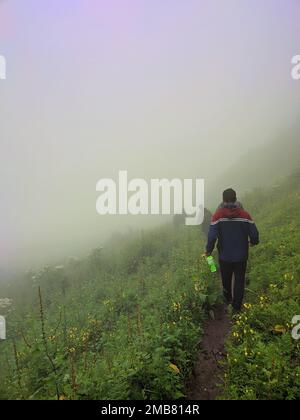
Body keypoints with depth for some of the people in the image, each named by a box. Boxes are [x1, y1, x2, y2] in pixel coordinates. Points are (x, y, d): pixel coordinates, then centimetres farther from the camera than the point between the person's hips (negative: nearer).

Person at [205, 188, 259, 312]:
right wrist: (254, 242, 13)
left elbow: (212, 236, -20)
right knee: (239, 281, 16)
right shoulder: (244, 215, -13)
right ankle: (237, 306, 26)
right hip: (241, 256, 0)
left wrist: (209, 250, -3)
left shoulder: (218, 215, -16)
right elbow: (254, 234, -10)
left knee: (226, 279, 24)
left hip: (224, 256, 1)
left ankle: (228, 299, 47)